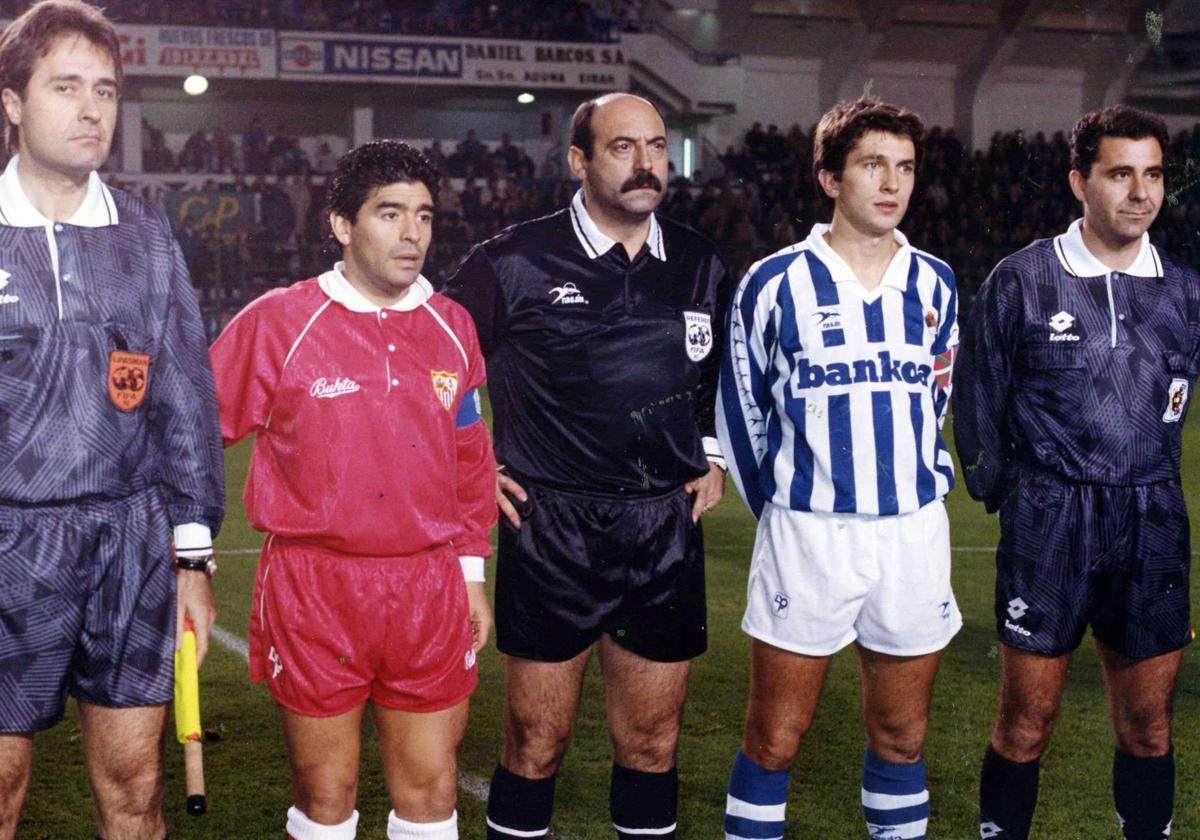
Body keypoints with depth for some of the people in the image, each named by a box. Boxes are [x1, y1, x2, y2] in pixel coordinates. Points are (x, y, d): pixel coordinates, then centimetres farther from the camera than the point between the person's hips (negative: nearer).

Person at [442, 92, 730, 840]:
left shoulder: (701, 267, 7)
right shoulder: (515, 263, -6)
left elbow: (729, 371, 25)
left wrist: (715, 456, 15)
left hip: (666, 533, 4)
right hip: (550, 533, -3)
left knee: (652, 742, 11)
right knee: (537, 742, 4)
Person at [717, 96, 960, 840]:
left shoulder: (934, 284, 5)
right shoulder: (774, 285, -5)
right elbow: (742, 411, 5)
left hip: (915, 534, 3)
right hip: (807, 535, -3)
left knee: (901, 736, 13)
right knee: (775, 741, 3)